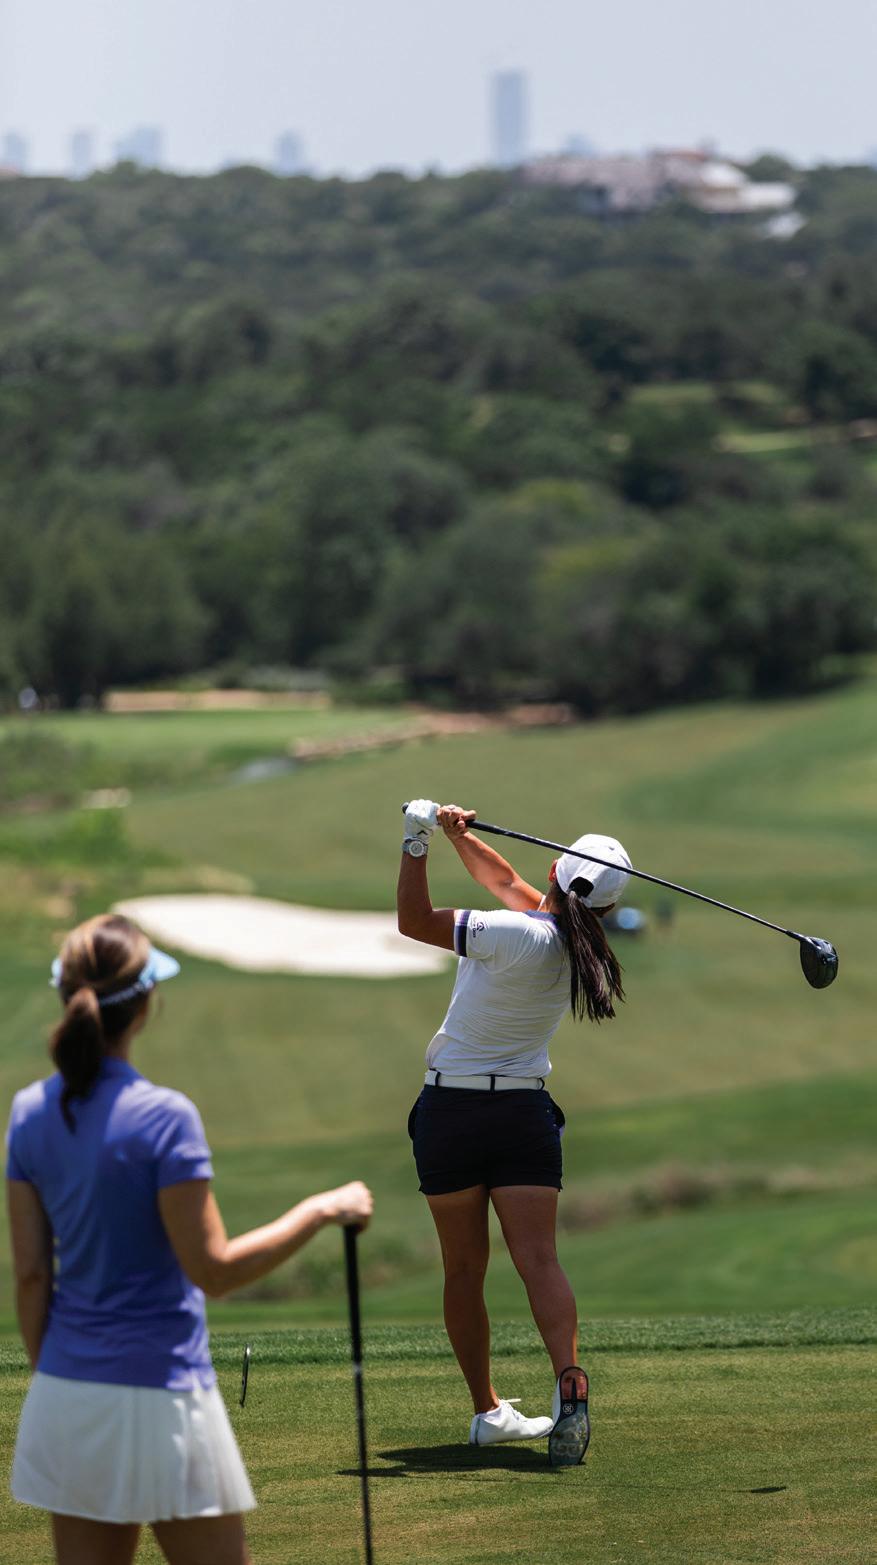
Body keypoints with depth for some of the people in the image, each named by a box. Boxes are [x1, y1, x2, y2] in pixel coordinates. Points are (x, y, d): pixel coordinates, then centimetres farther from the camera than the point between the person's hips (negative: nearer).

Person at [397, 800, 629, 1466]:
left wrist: (419, 843, -16)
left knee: (464, 1268, 8)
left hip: (451, 1109, -3)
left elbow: (414, 921, -18)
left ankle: (487, 1410, 11)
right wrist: (458, 833, 4)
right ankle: (570, 1383, -29)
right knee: (539, 1259, -8)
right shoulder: (580, 948, 1)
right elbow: (504, 879, 14)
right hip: (524, 1109, 3)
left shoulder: (518, 935, -18)